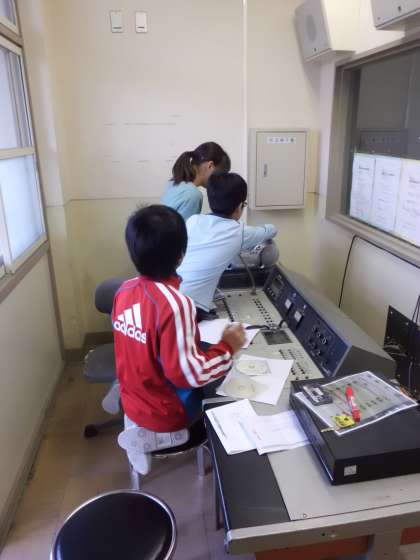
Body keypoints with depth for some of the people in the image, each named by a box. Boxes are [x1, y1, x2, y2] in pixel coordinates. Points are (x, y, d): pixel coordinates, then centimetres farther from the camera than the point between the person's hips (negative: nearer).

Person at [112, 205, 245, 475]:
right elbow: (187, 373, -29)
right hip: (166, 414, -8)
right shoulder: (175, 304, -32)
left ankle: (139, 427, 14)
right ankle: (153, 437, 2)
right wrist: (228, 347, -17)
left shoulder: (125, 290, -8)